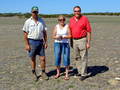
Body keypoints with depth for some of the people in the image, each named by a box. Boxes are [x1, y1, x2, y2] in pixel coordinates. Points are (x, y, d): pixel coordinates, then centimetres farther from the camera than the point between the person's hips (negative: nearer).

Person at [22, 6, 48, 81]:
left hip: (40, 42, 2)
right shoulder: (28, 22, -3)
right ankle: (34, 73, 24)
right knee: (33, 59, 8)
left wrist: (46, 42, 5)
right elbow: (25, 34, -4)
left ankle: (43, 73, 20)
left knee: (43, 58, 3)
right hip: (32, 42, -2)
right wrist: (27, 44, -10)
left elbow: (44, 32, 10)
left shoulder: (41, 21, 6)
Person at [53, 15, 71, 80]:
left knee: (66, 58, -5)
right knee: (57, 58, 0)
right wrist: (57, 37, -18)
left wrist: (63, 36, -18)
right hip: (57, 43, 2)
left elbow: (70, 36, -4)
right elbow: (53, 36, 2)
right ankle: (58, 73, 17)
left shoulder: (67, 26, 1)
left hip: (65, 43, -1)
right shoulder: (56, 26, 4)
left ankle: (67, 74, 5)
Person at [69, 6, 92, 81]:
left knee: (84, 58, -2)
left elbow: (89, 31, -8)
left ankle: (84, 74, 6)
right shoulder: (71, 20, 7)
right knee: (77, 57, 12)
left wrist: (88, 43, -12)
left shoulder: (85, 19, -7)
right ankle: (80, 71, 26)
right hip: (74, 40, 5)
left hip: (82, 40, -5)